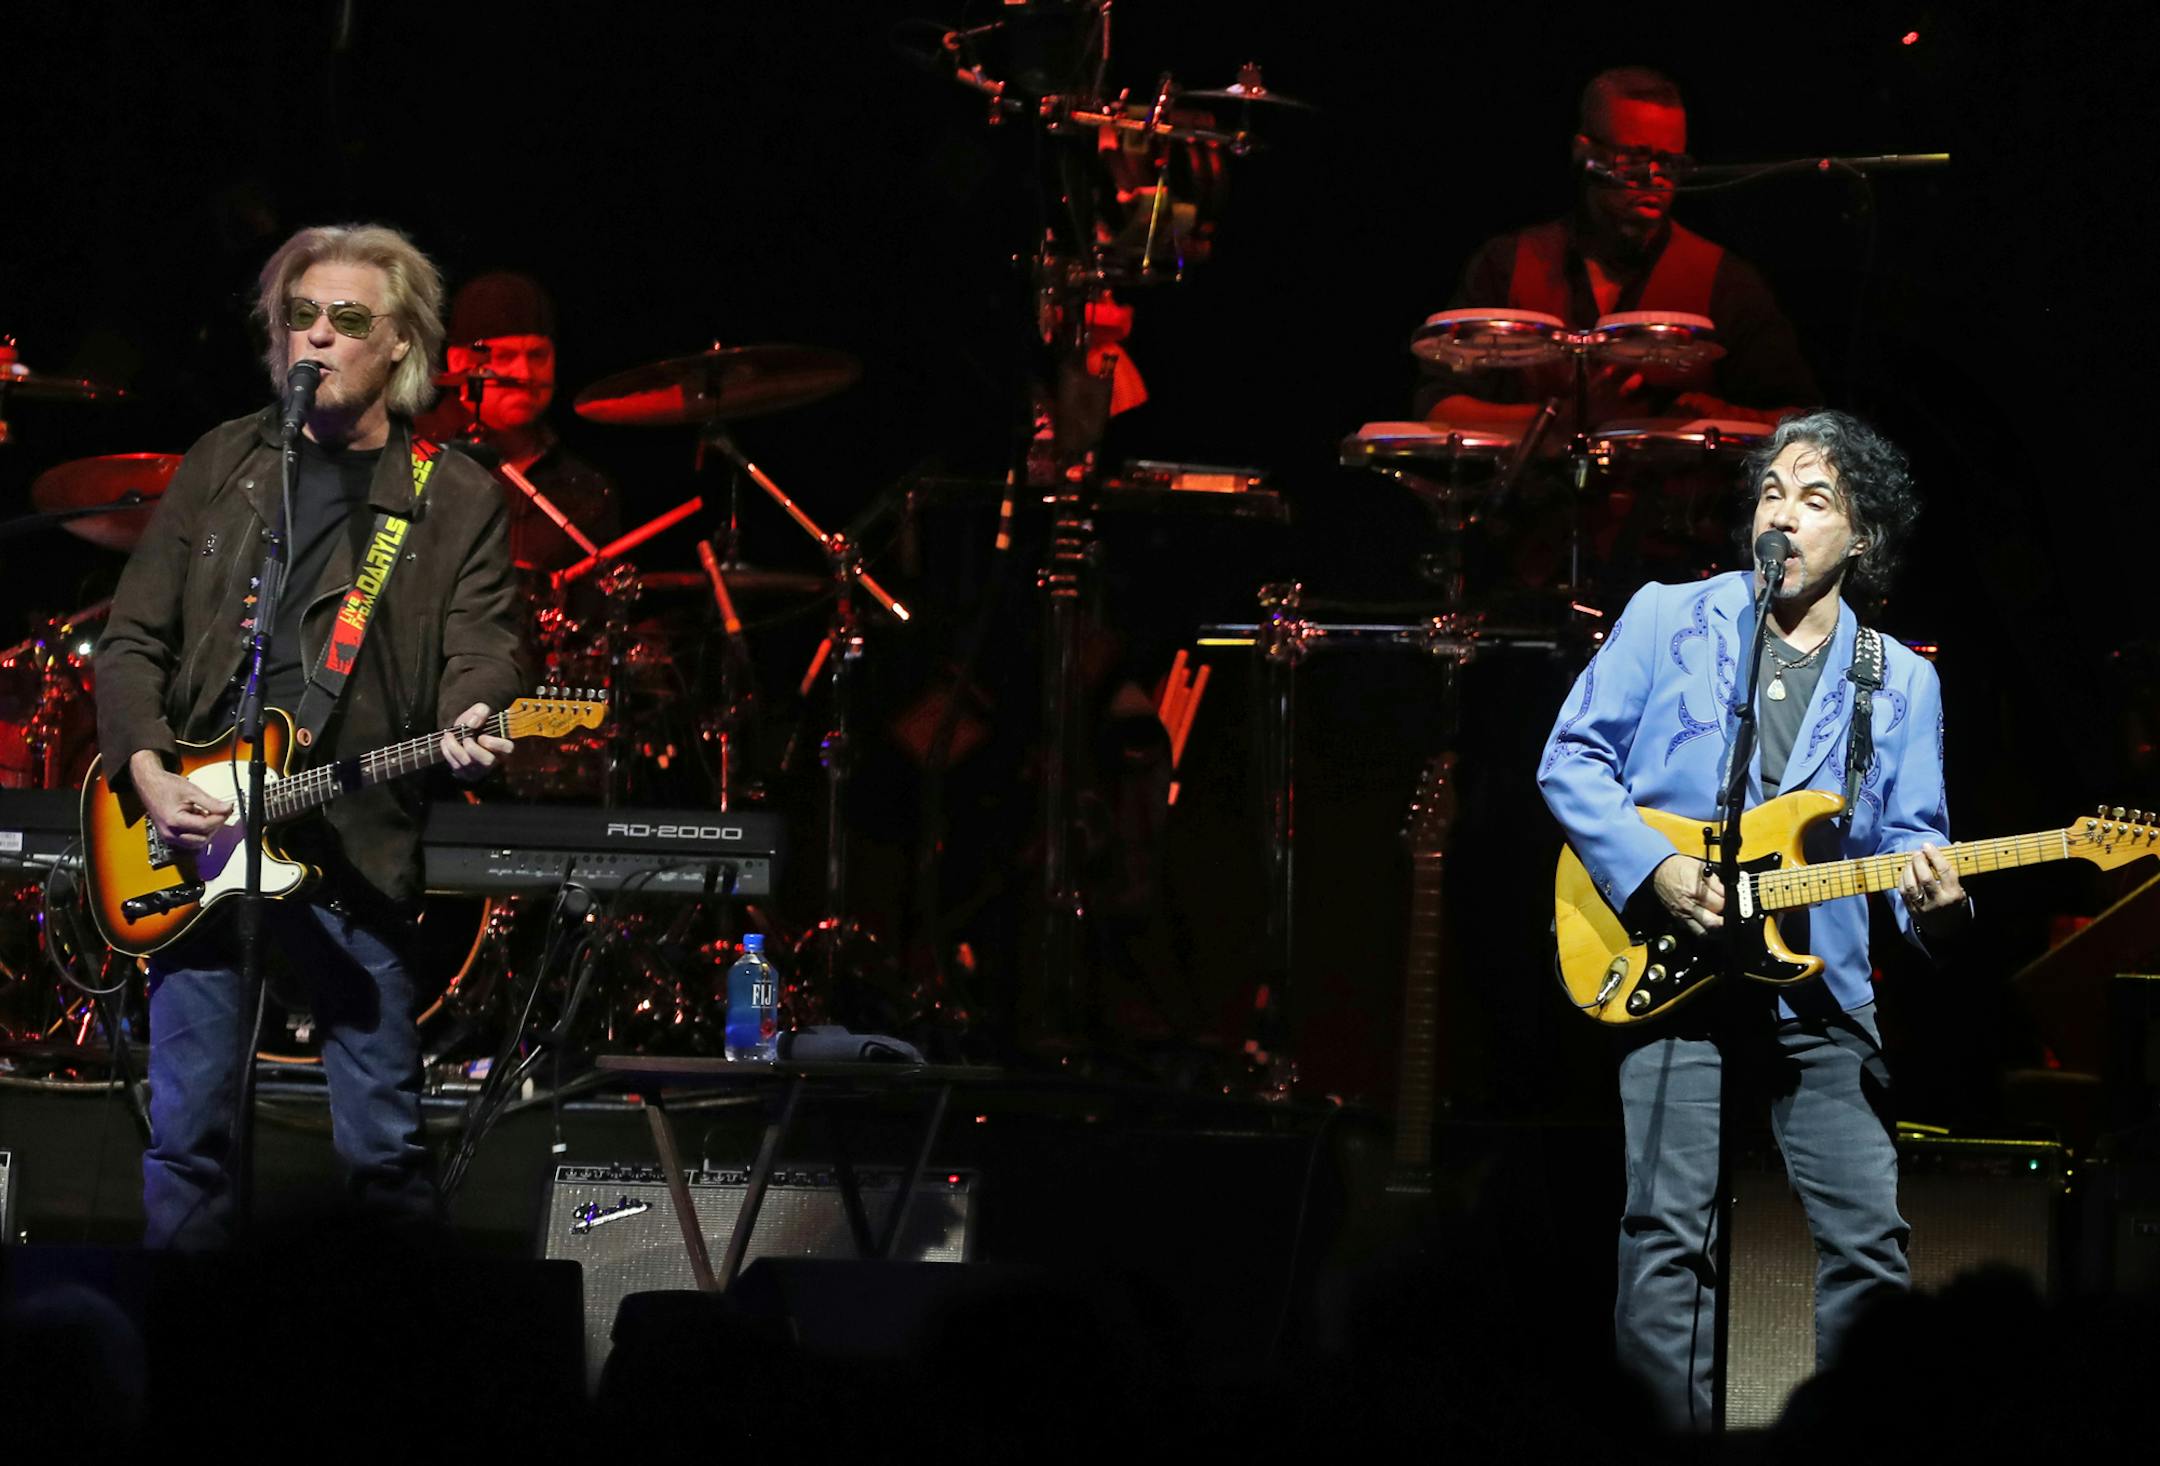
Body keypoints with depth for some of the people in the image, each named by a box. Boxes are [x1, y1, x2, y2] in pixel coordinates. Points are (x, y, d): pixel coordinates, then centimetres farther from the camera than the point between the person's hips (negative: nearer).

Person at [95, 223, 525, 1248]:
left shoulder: (456, 499, 3)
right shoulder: (221, 465, 10)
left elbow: (479, 652, -4)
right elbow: (133, 639, 10)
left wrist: (466, 726, -28)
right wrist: (147, 771, -6)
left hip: (355, 851, -2)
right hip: (195, 833, 2)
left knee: (384, 1142, 1)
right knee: (187, 1132, 4)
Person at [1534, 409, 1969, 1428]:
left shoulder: (1901, 683, 12)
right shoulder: (1668, 620, 5)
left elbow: (1911, 840, 7)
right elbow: (1571, 759, 3)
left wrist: (1932, 901, -17)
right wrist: (1650, 869, -11)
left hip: (1822, 990, 3)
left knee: (1867, 1240, -2)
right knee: (1670, 1230, -10)